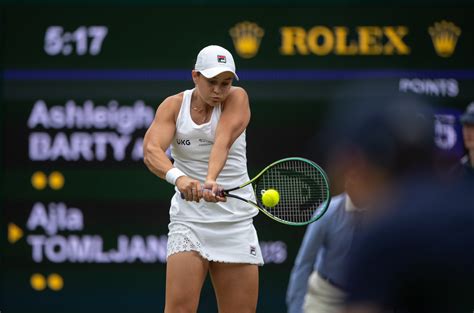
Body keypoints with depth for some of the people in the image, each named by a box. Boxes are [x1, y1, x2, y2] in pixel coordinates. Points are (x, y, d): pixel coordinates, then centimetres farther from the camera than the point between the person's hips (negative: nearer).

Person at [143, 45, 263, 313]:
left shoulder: (236, 98, -3)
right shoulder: (173, 106, -2)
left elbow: (223, 141, -23)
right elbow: (151, 149, -20)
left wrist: (212, 179, -42)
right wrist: (178, 177, -41)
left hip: (236, 220, 1)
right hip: (189, 218, -1)